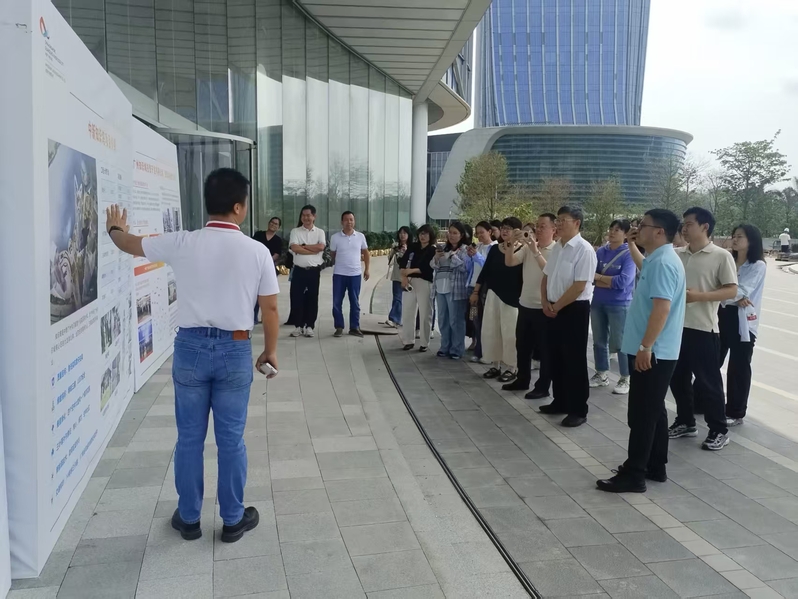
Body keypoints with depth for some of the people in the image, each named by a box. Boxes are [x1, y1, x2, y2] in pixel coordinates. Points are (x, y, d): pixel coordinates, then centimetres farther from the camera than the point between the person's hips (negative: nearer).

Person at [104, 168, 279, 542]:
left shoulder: (182, 244, -5)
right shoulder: (257, 251, -8)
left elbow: (131, 245, 13)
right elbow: (269, 308, -2)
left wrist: (114, 229, 37)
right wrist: (270, 350, 13)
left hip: (190, 346, 1)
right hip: (234, 350, -1)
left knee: (189, 438, 14)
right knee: (231, 440, 10)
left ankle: (188, 518, 27)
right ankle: (233, 519, 23)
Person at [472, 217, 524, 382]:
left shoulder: (522, 250, -8)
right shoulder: (495, 249, 8)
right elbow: (485, 270, 10)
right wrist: (476, 291, 11)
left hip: (511, 296, -6)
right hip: (492, 293, 6)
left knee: (509, 332, 0)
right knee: (490, 330, 9)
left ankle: (510, 368, 11)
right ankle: (495, 365, 21)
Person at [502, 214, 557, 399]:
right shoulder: (528, 247, 6)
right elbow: (509, 262, -2)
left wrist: (536, 251, -28)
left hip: (544, 308, -6)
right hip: (525, 305, 7)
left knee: (544, 350, 4)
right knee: (522, 346, 17)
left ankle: (543, 387, 13)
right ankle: (523, 380, 31)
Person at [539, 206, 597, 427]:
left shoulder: (584, 249, -15)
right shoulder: (557, 247, 10)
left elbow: (579, 286, -20)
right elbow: (546, 276, 16)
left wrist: (557, 306, -12)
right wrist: (546, 303, 2)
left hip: (574, 310, -8)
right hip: (553, 310, 8)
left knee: (574, 361, -1)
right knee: (556, 358, 15)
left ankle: (578, 410, 8)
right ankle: (560, 402, 28)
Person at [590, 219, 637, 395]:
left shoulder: (629, 254, -10)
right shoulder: (600, 251, 3)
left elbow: (623, 281, -20)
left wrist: (600, 277, -11)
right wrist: (611, 282, -16)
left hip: (619, 304, -5)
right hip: (598, 302, 5)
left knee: (619, 343, 1)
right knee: (599, 341, 14)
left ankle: (626, 379, 15)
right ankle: (602, 375, 28)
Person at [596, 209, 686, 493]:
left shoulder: (663, 262, -19)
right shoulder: (657, 259, 13)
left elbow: (662, 308, -28)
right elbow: (643, 267, 39)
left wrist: (645, 346, -27)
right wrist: (631, 245, 26)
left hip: (652, 352, -11)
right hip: (656, 351, 11)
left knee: (642, 414, -5)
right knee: (653, 410, 16)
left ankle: (634, 474, 2)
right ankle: (655, 466, 26)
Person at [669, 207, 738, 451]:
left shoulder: (721, 256, -6)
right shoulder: (676, 254, 9)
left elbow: (731, 291, -9)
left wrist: (699, 296, -21)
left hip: (703, 328, -6)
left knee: (708, 380, 3)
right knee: (678, 377, 14)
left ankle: (719, 430, 17)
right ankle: (685, 422, 30)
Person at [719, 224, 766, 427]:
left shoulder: (758, 266, -6)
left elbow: (742, 291, -17)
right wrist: (735, 298, -19)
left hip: (743, 322, -5)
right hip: (723, 316, 5)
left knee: (738, 368, 4)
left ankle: (736, 413, 15)